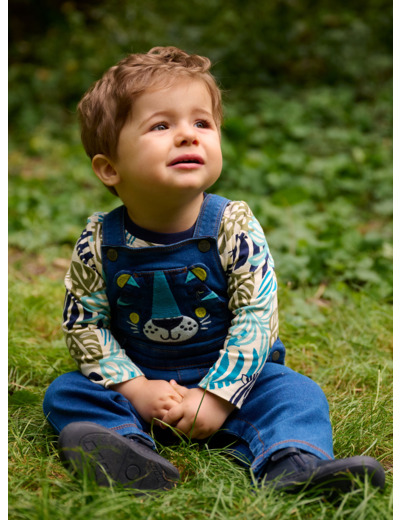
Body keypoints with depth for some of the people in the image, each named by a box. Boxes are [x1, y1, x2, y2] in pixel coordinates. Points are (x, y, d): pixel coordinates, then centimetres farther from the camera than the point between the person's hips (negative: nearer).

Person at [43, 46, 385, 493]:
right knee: (66, 393, -16)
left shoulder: (233, 227, -14)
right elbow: (83, 324, -5)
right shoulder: (99, 243, -11)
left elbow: (257, 314, -14)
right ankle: (128, 448, -39)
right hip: (138, 379, 1)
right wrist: (134, 388, -16)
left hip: (225, 376, -1)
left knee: (296, 392, -20)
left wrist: (216, 396, -20)